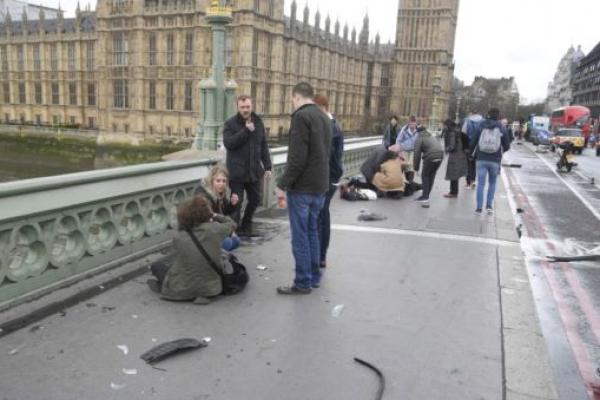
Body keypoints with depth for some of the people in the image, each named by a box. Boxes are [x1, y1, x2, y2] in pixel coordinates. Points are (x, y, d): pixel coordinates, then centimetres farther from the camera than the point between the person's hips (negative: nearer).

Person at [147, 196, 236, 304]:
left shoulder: (179, 238, -16)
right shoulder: (214, 229, -15)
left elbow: (176, 261, 0)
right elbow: (231, 224, 5)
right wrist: (215, 216, 13)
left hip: (183, 292, -2)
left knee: (156, 266, 19)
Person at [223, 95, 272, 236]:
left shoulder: (258, 122, 8)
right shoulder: (230, 123, -4)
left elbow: (264, 146, 11)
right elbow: (228, 143, -18)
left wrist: (267, 166, 7)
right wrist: (246, 130, -20)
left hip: (255, 170, 5)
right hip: (237, 171, -5)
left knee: (255, 200, 13)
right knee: (237, 202, -1)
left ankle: (246, 227, 31)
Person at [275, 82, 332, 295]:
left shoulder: (301, 116, -14)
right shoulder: (324, 117, 14)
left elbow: (297, 157, -20)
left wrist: (283, 184, -14)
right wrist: (320, 179, 16)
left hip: (302, 186, -9)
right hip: (320, 185, 9)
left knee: (300, 236, -1)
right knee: (312, 231, 17)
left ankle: (303, 282, 6)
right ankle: (314, 276, 25)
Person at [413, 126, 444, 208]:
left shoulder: (419, 138, 6)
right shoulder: (431, 136, 29)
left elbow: (417, 154, 1)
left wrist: (416, 168, 9)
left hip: (430, 157, -7)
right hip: (440, 156, 7)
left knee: (425, 176, 7)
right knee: (431, 176, 18)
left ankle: (425, 198, -1)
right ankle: (425, 197, 26)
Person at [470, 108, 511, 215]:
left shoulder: (481, 128, 0)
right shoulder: (502, 130, 0)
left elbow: (473, 143, 1)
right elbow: (507, 146, 1)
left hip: (481, 159, 0)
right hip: (495, 161, 0)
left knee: (481, 184, 3)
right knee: (492, 183, 17)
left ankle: (479, 207, 2)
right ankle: (489, 205, 12)